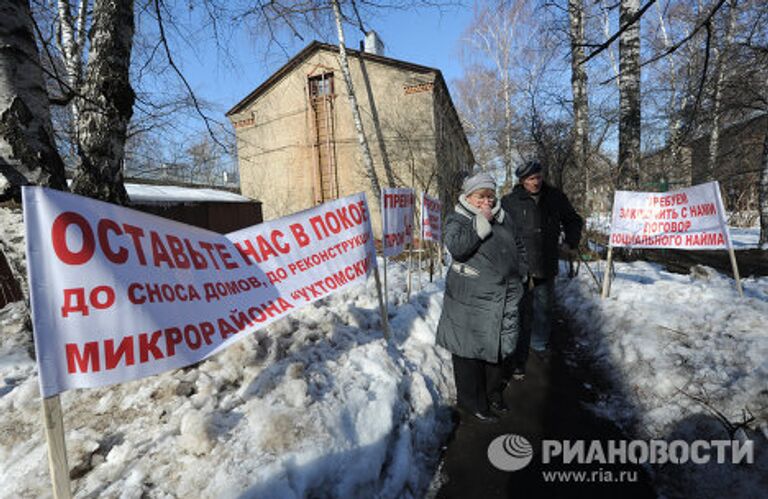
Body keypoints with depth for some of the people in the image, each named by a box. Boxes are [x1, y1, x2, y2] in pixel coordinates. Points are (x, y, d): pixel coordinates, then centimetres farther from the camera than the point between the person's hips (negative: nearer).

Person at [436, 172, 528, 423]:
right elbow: (456, 246, -27)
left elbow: (518, 247, 25)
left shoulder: (502, 218, 12)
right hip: (470, 300, -6)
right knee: (470, 350, 3)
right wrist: (482, 221, -23)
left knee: (499, 346, 19)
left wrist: (519, 274, 17)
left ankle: (493, 392, 40)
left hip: (504, 299, 6)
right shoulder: (457, 219, -7)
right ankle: (472, 402, 23)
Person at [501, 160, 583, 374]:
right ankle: (518, 360, 12)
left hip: (546, 268, 4)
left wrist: (571, 242, 8)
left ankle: (540, 345, 43)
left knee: (544, 310, 20)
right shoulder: (509, 202, -8)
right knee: (522, 315, -1)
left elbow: (573, 220, 20)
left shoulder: (556, 197, 3)